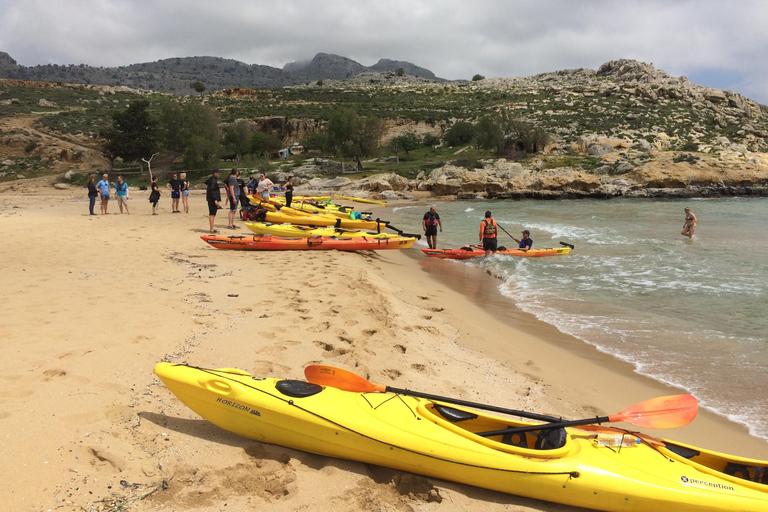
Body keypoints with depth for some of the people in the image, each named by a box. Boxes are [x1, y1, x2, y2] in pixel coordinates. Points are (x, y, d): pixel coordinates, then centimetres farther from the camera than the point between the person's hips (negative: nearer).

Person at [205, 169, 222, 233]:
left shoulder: (212, 179, 15)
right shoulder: (213, 180, -15)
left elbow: (206, 182, 37)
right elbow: (212, 190, -23)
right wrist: (215, 199, -25)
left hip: (211, 199, 11)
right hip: (212, 199, -11)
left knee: (212, 214, 14)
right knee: (212, 214, -8)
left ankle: (212, 229, 20)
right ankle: (212, 229, -7)